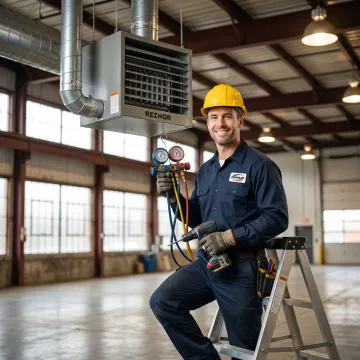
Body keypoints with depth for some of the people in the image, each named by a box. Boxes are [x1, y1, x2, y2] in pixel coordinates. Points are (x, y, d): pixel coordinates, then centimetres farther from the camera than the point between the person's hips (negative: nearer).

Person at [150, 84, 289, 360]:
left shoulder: (259, 165, -9)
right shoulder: (205, 171, 13)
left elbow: (277, 218, -16)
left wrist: (229, 237, -23)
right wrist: (174, 197, -1)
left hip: (241, 267, -6)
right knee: (162, 301, -8)